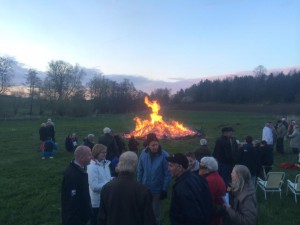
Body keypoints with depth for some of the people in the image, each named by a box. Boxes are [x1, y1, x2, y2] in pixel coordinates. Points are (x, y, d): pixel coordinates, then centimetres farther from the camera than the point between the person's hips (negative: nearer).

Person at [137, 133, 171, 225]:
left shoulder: (164, 155, -19)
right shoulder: (144, 153, -10)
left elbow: (167, 174, -14)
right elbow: (140, 170, -1)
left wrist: (165, 189, -13)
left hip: (158, 190, -3)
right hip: (145, 188, 3)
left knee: (156, 213, 16)